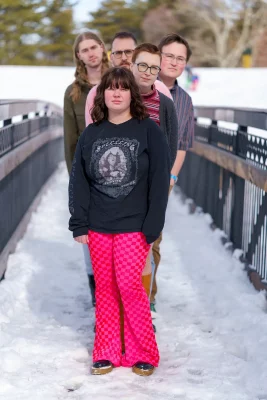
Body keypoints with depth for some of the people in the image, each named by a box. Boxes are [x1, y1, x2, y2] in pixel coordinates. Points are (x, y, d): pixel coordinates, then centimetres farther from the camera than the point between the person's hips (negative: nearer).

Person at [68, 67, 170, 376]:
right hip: (97, 227, 4)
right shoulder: (91, 134, 6)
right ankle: (107, 353, 19)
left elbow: (160, 181, -6)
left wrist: (153, 226, -11)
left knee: (128, 286, -6)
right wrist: (79, 224, 0)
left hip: (134, 226, -3)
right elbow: (78, 181, 7)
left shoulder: (148, 130, -4)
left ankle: (142, 353, 10)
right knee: (104, 288, 8)